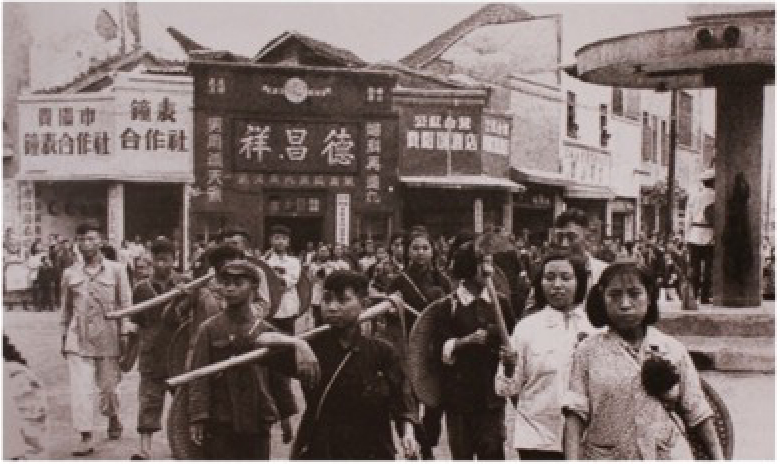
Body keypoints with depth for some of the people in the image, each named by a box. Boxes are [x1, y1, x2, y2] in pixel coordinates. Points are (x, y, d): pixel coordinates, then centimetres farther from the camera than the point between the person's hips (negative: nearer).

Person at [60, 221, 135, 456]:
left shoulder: (116, 270, 2)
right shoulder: (70, 274, 8)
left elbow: (126, 304, 3)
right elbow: (66, 309, 17)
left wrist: (126, 332, -2)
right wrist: (64, 338, 17)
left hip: (108, 338, -1)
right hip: (78, 340, 1)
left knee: (108, 387, 9)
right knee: (80, 390, -8)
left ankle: (113, 419, 37)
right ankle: (86, 438, -3)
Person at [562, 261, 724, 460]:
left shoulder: (674, 350, 6)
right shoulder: (588, 351, 1)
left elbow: (698, 413, 10)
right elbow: (575, 415, -5)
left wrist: (718, 458, 3)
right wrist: (572, 459, -16)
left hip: (669, 457, 1)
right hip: (606, 458, -1)